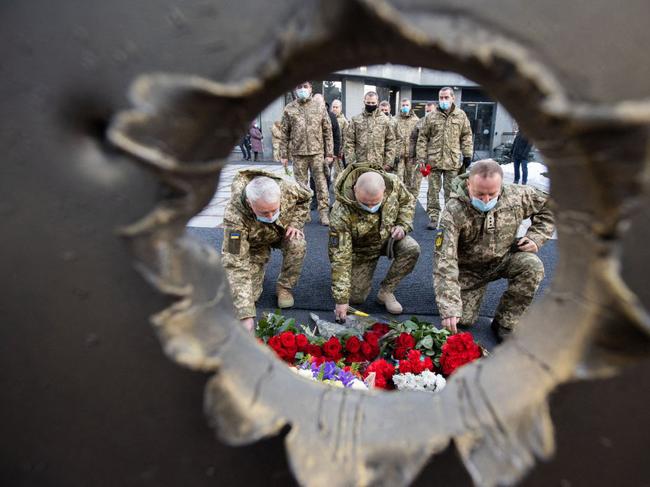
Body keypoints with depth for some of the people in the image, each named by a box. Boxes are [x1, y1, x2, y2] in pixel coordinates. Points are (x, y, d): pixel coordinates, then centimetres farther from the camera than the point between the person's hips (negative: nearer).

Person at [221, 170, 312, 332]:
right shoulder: (234, 216, -42)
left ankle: (284, 287, -5)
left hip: (283, 232, 2)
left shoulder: (288, 189, -34)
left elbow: (305, 197, -7)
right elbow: (234, 264, -42)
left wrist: (295, 223, -21)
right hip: (254, 242, -1)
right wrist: (245, 315, -46)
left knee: (297, 245, -32)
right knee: (249, 294, -12)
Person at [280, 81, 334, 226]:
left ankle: (324, 213, 7)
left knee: (321, 183, 0)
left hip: (317, 152, 0)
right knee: (300, 184, 7)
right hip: (298, 154, 1)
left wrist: (329, 153, -1)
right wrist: (283, 155, 2)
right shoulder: (289, 109, 5)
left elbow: (327, 131, 5)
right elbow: (284, 133, 6)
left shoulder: (319, 108, 5)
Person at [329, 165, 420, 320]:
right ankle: (357, 275, 29)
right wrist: (341, 300, -30)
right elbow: (339, 256, -32)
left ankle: (386, 291, -8)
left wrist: (402, 225, -20)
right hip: (361, 249, -2)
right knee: (356, 298, -6)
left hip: (388, 237, 3)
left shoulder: (393, 183, -27)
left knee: (412, 249, -29)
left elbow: (408, 201, -1)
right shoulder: (342, 213, -37)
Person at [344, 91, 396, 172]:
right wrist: (350, 162, -6)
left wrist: (389, 163, -2)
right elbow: (349, 142, 3)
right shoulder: (356, 120, 6)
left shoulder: (384, 120, 6)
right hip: (360, 165, 0)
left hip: (379, 165, 0)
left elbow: (390, 142, 5)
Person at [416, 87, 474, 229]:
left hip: (453, 161, 0)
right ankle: (433, 217, 13)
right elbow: (422, 138, 5)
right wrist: (421, 158, -1)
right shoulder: (431, 116, 4)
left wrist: (467, 154, 2)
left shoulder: (461, 115, 6)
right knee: (433, 191, 4)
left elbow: (466, 136, 9)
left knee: (451, 191, 6)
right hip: (433, 160, 0)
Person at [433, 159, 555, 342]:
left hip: (504, 259, 3)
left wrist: (535, 238, -12)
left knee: (533, 266, -27)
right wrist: (449, 309, -42)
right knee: (464, 319, -9)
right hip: (469, 269, -2)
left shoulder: (516, 196, -18)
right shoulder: (454, 211, -31)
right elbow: (445, 261, -36)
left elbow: (548, 206, 4)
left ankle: (504, 323, -10)